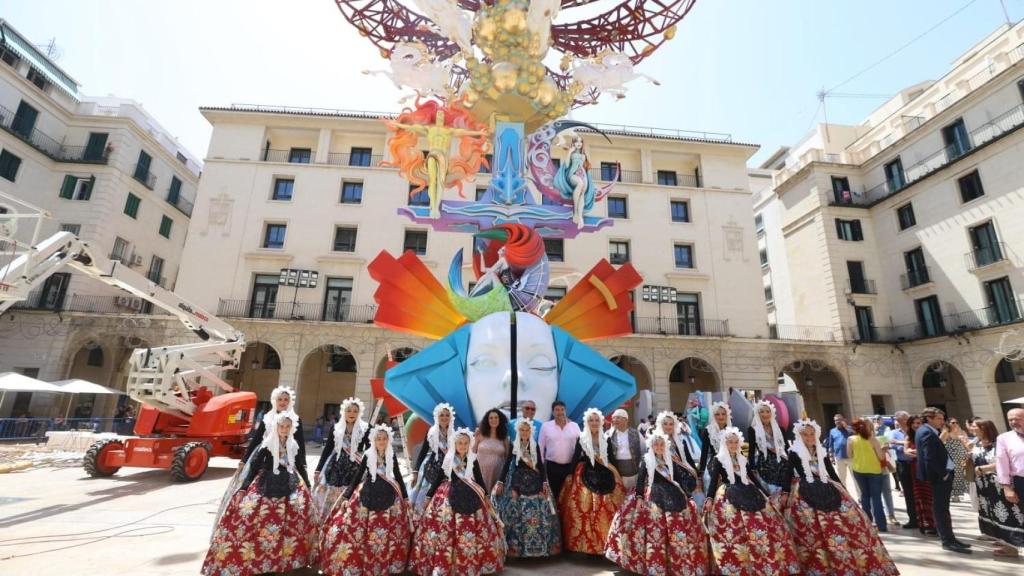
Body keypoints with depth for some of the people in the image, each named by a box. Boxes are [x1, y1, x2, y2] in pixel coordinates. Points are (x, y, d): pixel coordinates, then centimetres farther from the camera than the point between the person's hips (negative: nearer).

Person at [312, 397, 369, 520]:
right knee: (331, 498, 6)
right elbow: (327, 449, 9)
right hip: (336, 468, 2)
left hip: (355, 469, -2)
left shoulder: (365, 428, -2)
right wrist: (318, 470, 8)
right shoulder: (335, 428, 4)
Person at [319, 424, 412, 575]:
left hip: (388, 495, 1)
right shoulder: (367, 455, -4)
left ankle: (388, 564, 24)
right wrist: (346, 496, -1)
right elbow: (358, 476, 2)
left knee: (388, 532, 4)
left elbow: (398, 477, 7)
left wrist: (405, 497, 10)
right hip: (368, 495, -1)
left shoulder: (392, 456, 0)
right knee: (364, 531, -4)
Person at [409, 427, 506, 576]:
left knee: (469, 531, 2)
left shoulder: (473, 460, 3)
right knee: (443, 530, -6)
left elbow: (479, 479, 12)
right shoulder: (447, 458, -1)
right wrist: (429, 495, 8)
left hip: (470, 498, 1)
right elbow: (439, 478, 6)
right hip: (448, 498, -1)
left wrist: (485, 496, 15)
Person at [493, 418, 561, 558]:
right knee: (517, 513, -4)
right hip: (518, 481, -1)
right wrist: (501, 482, -1)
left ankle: (538, 545, 11)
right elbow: (507, 463, 2)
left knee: (537, 512, -2)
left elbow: (540, 464, 5)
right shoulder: (513, 445, 1)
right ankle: (517, 545, 8)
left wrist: (544, 482, -3)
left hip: (534, 482, 1)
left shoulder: (535, 445, 5)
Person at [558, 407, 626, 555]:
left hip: (603, 476, 2)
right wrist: (570, 476, -2)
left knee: (605, 510, -2)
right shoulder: (581, 438, 2)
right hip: (585, 476, -2)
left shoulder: (606, 439, 7)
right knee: (584, 509, -6)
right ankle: (584, 543, 9)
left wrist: (614, 475, 1)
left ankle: (603, 543, 13)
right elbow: (575, 458, 2)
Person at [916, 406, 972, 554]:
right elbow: (930, 458, -24)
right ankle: (948, 541, 2)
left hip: (941, 475, 10)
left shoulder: (928, 431, 14)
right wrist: (943, 474, -17)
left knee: (942, 508, 15)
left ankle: (949, 538, 24)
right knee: (941, 509, -3)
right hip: (939, 476, -10)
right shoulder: (926, 432, -19)